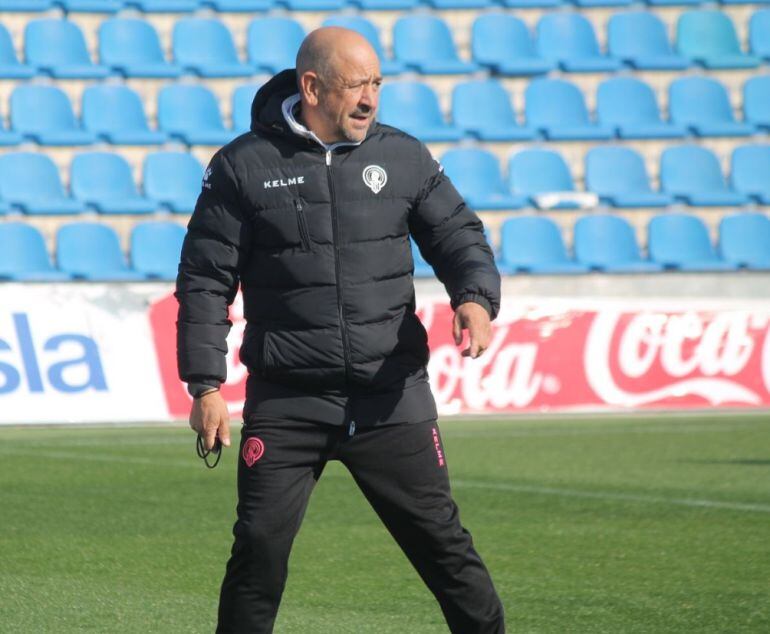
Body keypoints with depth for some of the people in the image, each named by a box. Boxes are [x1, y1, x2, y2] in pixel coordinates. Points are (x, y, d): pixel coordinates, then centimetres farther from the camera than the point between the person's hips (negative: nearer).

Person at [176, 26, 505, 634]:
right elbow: (205, 280, 2)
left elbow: (459, 236, 9)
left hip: (392, 397, 2)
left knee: (441, 539, 4)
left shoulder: (404, 157, 5)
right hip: (286, 403, -1)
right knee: (260, 548, -4)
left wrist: (475, 295, -13)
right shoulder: (244, 166, -1)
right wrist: (205, 383, -4)